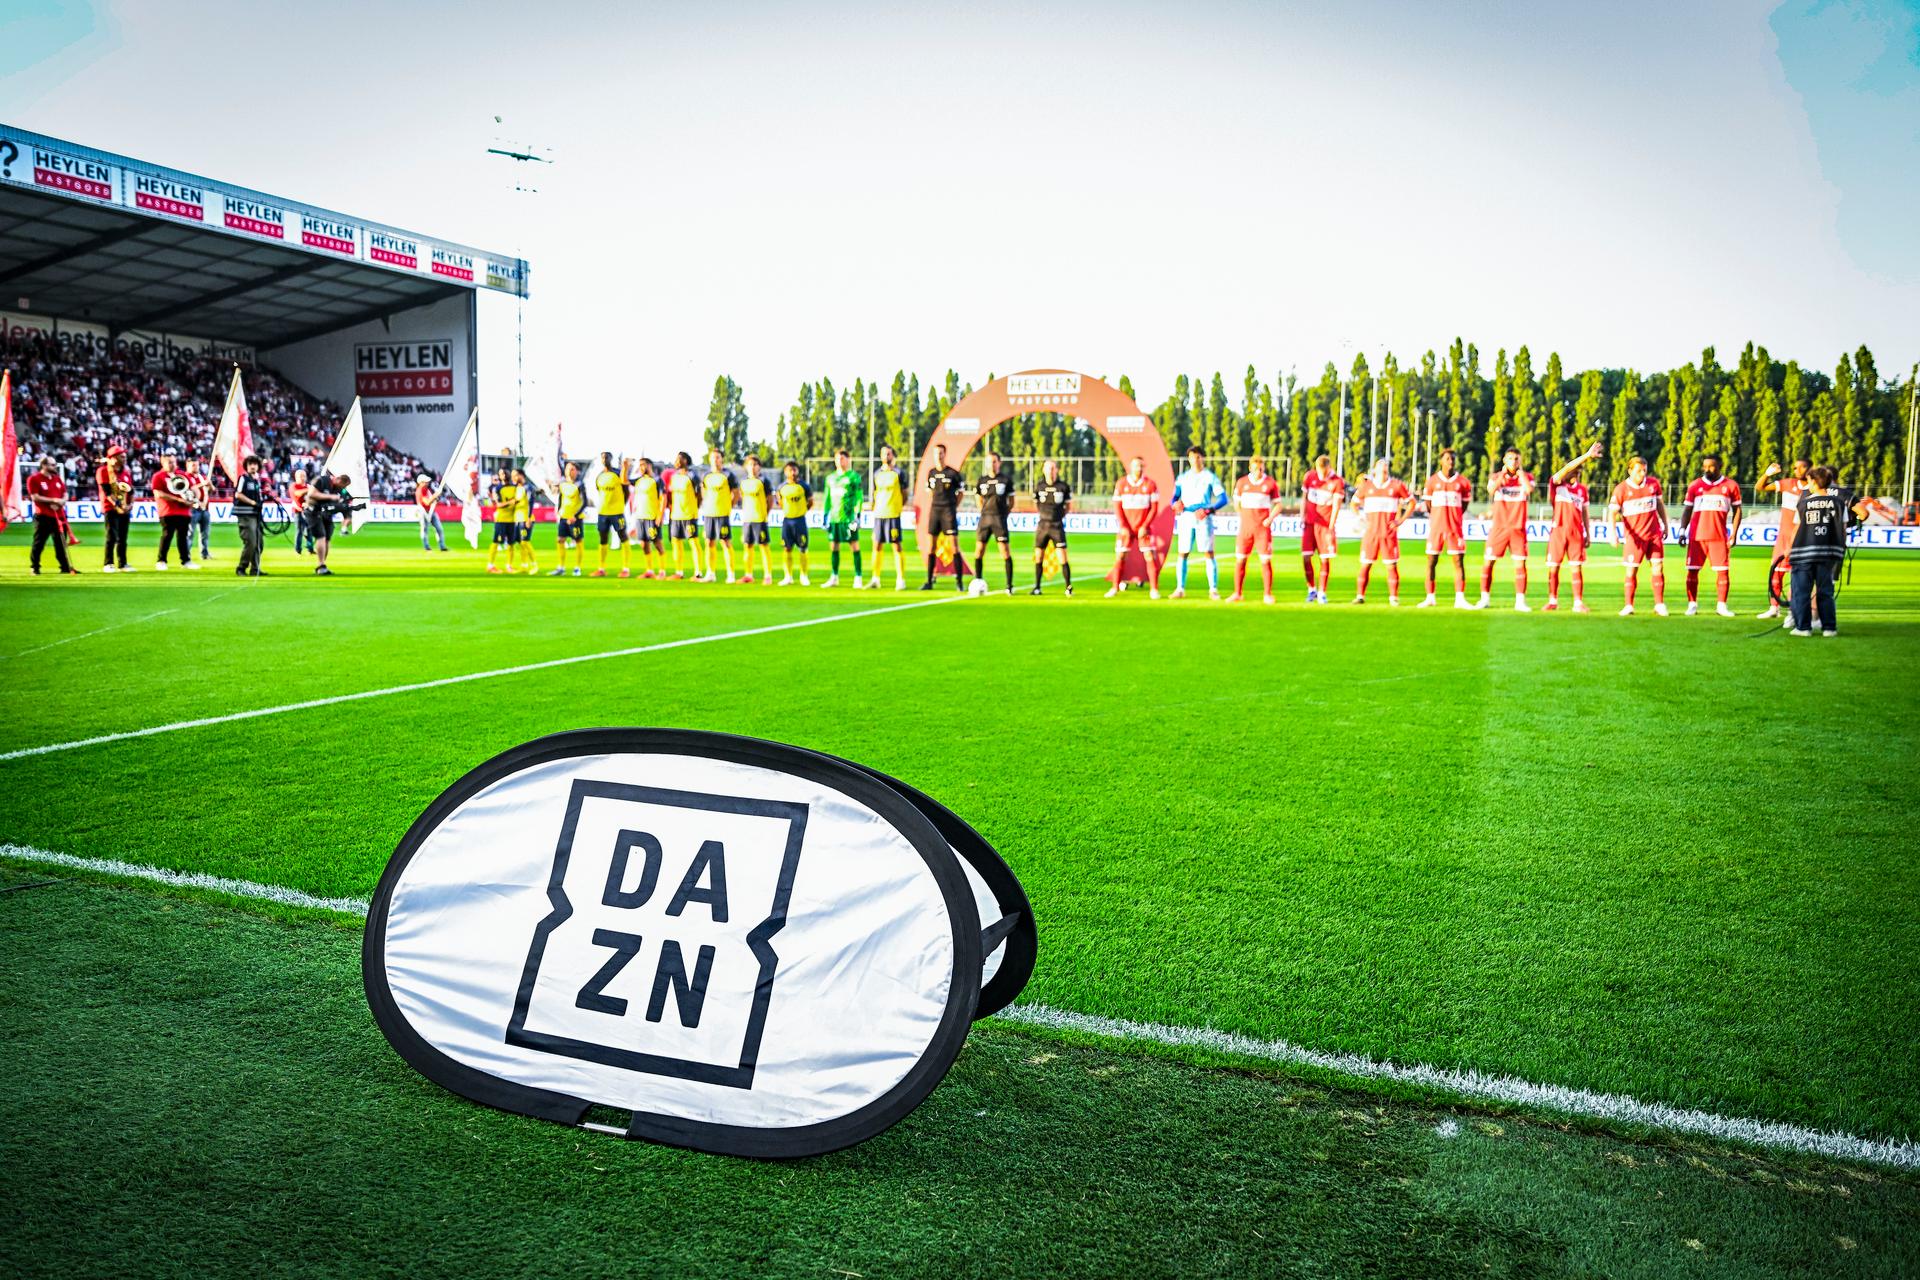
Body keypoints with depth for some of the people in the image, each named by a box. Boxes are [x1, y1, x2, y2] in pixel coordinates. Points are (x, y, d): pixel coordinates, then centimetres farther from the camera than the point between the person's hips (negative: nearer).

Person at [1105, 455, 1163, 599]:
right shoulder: (1121, 483, 0)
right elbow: (1117, 506, 1)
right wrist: (1123, 526, -7)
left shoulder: (1150, 484, -2)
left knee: (1150, 556, -7)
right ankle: (1115, 587, 8)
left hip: (1144, 527, -1)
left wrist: (1145, 526, -10)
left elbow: (1154, 508, -1)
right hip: (1126, 527, 1)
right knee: (1119, 556, -3)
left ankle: (1154, 589, -1)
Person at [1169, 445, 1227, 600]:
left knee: (1209, 553, -5)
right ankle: (1180, 589, 6)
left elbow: (1223, 499, -2)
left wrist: (1208, 510, -15)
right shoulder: (1182, 477, 12)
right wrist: (1176, 504, -10)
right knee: (1183, 554, 0)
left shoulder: (1210, 477, 3)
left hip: (1203, 518, -2)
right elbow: (1174, 496, 13)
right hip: (1185, 517, 2)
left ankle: (1213, 590, -2)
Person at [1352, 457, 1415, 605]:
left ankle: (1393, 597, 4)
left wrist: (1401, 521, 1)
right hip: (1371, 531, 1)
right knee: (1365, 564, 0)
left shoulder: (1397, 486, 4)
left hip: (1389, 532, -1)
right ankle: (1360, 596, 7)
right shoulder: (1366, 485, 6)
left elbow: (1411, 502, 10)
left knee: (1392, 565, -2)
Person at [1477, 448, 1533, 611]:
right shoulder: (1496, 477, 6)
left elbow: (1529, 490, -17)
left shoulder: (1527, 476, 6)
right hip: (1498, 527, 0)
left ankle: (1520, 601, -1)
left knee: (1520, 563, -5)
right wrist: (1503, 473, -9)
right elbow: (1491, 490, -17)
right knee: (1488, 562, 0)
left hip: (1518, 528, 0)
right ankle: (1484, 599, 11)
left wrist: (1520, 472, -7)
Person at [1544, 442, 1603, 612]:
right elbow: (1567, 469, -18)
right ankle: (1553, 601, 12)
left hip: (1577, 533, 3)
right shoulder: (1556, 483, 1)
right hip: (1558, 530, -3)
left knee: (1577, 567, -2)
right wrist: (1586, 455, -25)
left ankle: (1578, 602, 0)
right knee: (1553, 567, 1)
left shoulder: (1582, 488, 13)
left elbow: (1584, 512, 16)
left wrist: (1588, 533, 11)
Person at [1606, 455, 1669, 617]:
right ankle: (1628, 606, 3)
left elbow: (1660, 505, 17)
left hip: (1654, 533, 3)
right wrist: (1613, 533, -21)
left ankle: (1659, 604, 6)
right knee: (1632, 570, -3)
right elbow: (1612, 512, -10)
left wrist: (1665, 526, 17)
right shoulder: (1621, 489, -8)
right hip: (1634, 535, -3)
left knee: (1658, 566, -1)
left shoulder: (1653, 484, 4)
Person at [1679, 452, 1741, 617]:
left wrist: (1734, 533, 0)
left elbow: (1737, 510, 8)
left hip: (1720, 537, -1)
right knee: (1692, 571, -1)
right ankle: (1692, 604, 7)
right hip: (1696, 536, 1)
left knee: (1723, 571, -3)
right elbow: (1687, 510, 11)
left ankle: (1721, 605, 5)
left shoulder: (1730, 485, 5)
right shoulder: (1695, 486, 7)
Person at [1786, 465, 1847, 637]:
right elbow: (1843, 527, 5)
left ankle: (1803, 627, 0)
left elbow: (1797, 527, 1)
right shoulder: (1839, 502, 3)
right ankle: (1829, 627, 9)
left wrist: (1790, 549, 11)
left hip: (1804, 552, -2)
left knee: (1801, 590, 3)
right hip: (1829, 552, 2)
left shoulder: (1804, 502, -2)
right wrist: (1842, 548, 15)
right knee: (1825, 591, 9)